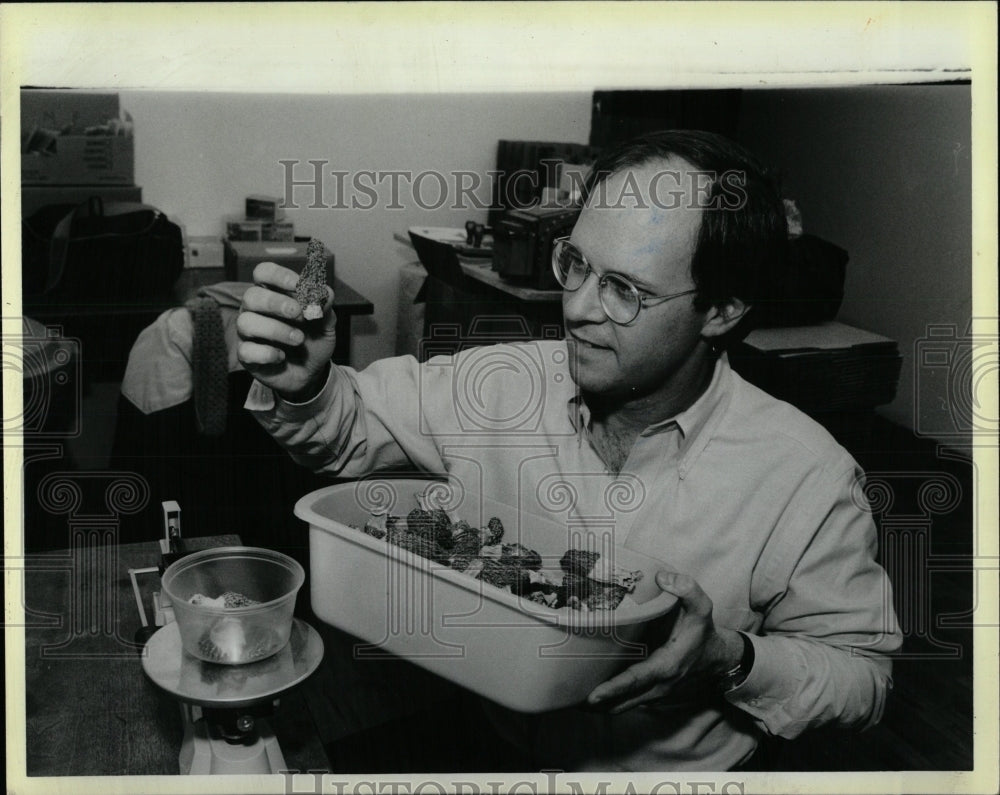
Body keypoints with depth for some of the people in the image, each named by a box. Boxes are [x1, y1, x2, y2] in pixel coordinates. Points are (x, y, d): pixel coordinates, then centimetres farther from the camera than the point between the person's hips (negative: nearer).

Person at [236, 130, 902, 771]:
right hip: (475, 749, 1)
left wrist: (732, 661, -22)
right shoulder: (501, 388, -7)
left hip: (674, 770, -1)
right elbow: (351, 427, 6)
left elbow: (862, 675, -4)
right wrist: (303, 386, -17)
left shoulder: (808, 480, -15)